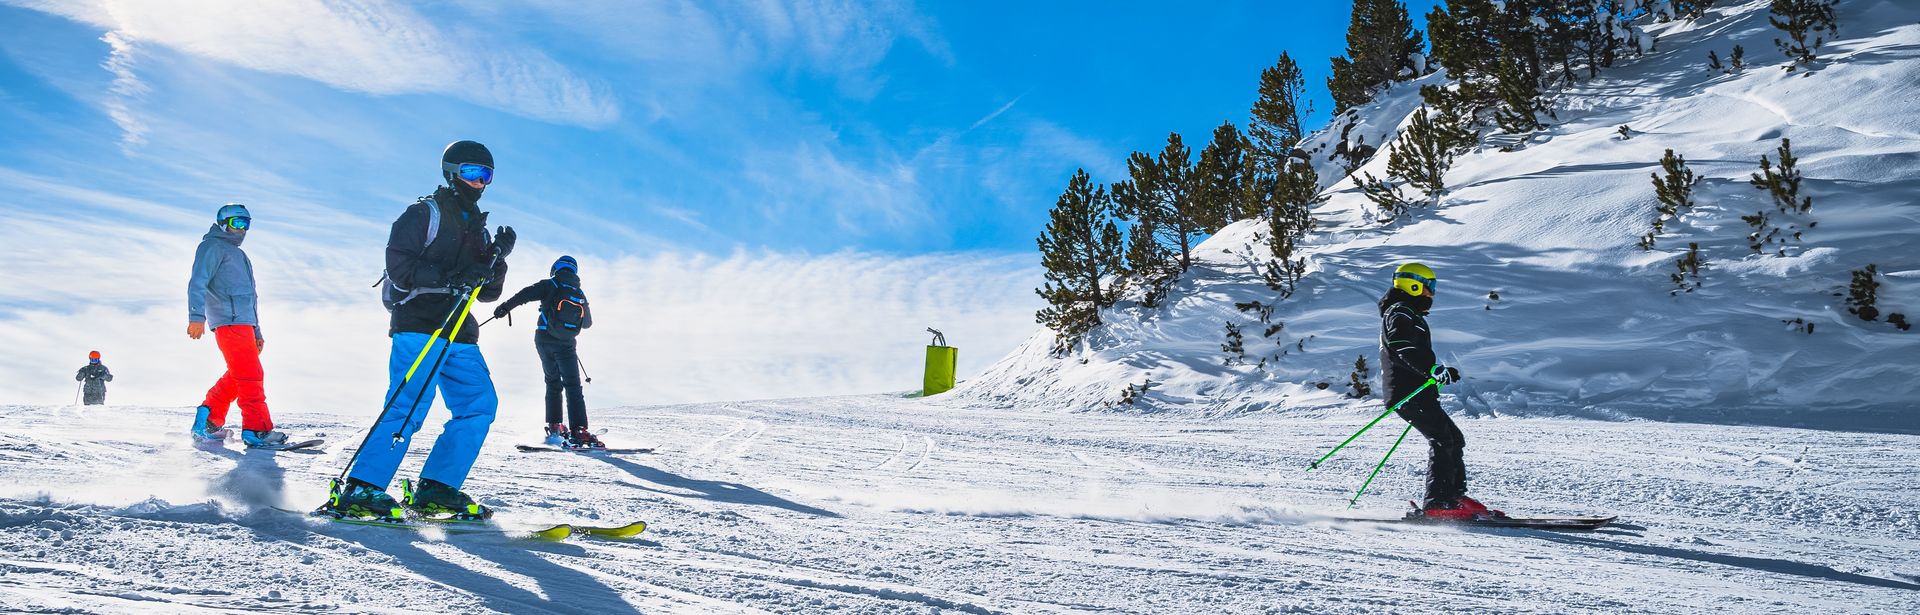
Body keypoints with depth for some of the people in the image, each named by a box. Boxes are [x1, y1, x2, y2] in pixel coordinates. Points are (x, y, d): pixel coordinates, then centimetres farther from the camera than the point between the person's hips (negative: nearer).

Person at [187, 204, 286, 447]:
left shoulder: (238, 254, 31)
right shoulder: (213, 246, 3)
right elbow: (198, 283, -11)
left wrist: (256, 331, 28)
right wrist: (197, 316, -24)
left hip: (243, 322, 9)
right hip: (229, 321, -9)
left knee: (236, 377, 8)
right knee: (251, 375, -14)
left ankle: (208, 420, 14)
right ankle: (257, 429, -17)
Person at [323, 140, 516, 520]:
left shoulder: (476, 228, 23)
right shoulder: (425, 213, 2)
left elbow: (488, 292, 19)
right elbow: (399, 267, -11)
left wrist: (498, 259, 1)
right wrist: (451, 278, -21)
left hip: (459, 335, 8)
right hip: (419, 327, -8)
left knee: (480, 405, -2)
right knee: (409, 406, -18)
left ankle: (435, 489, 0)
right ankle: (359, 490, -15)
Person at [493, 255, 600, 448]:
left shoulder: (550, 286, 0)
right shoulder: (580, 294, 11)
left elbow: (525, 294, -15)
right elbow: (588, 323, 22)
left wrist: (505, 307, -11)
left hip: (544, 341, 0)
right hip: (567, 345, 0)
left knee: (553, 382, 17)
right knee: (573, 386, -4)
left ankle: (554, 426, 12)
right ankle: (579, 430, -19)